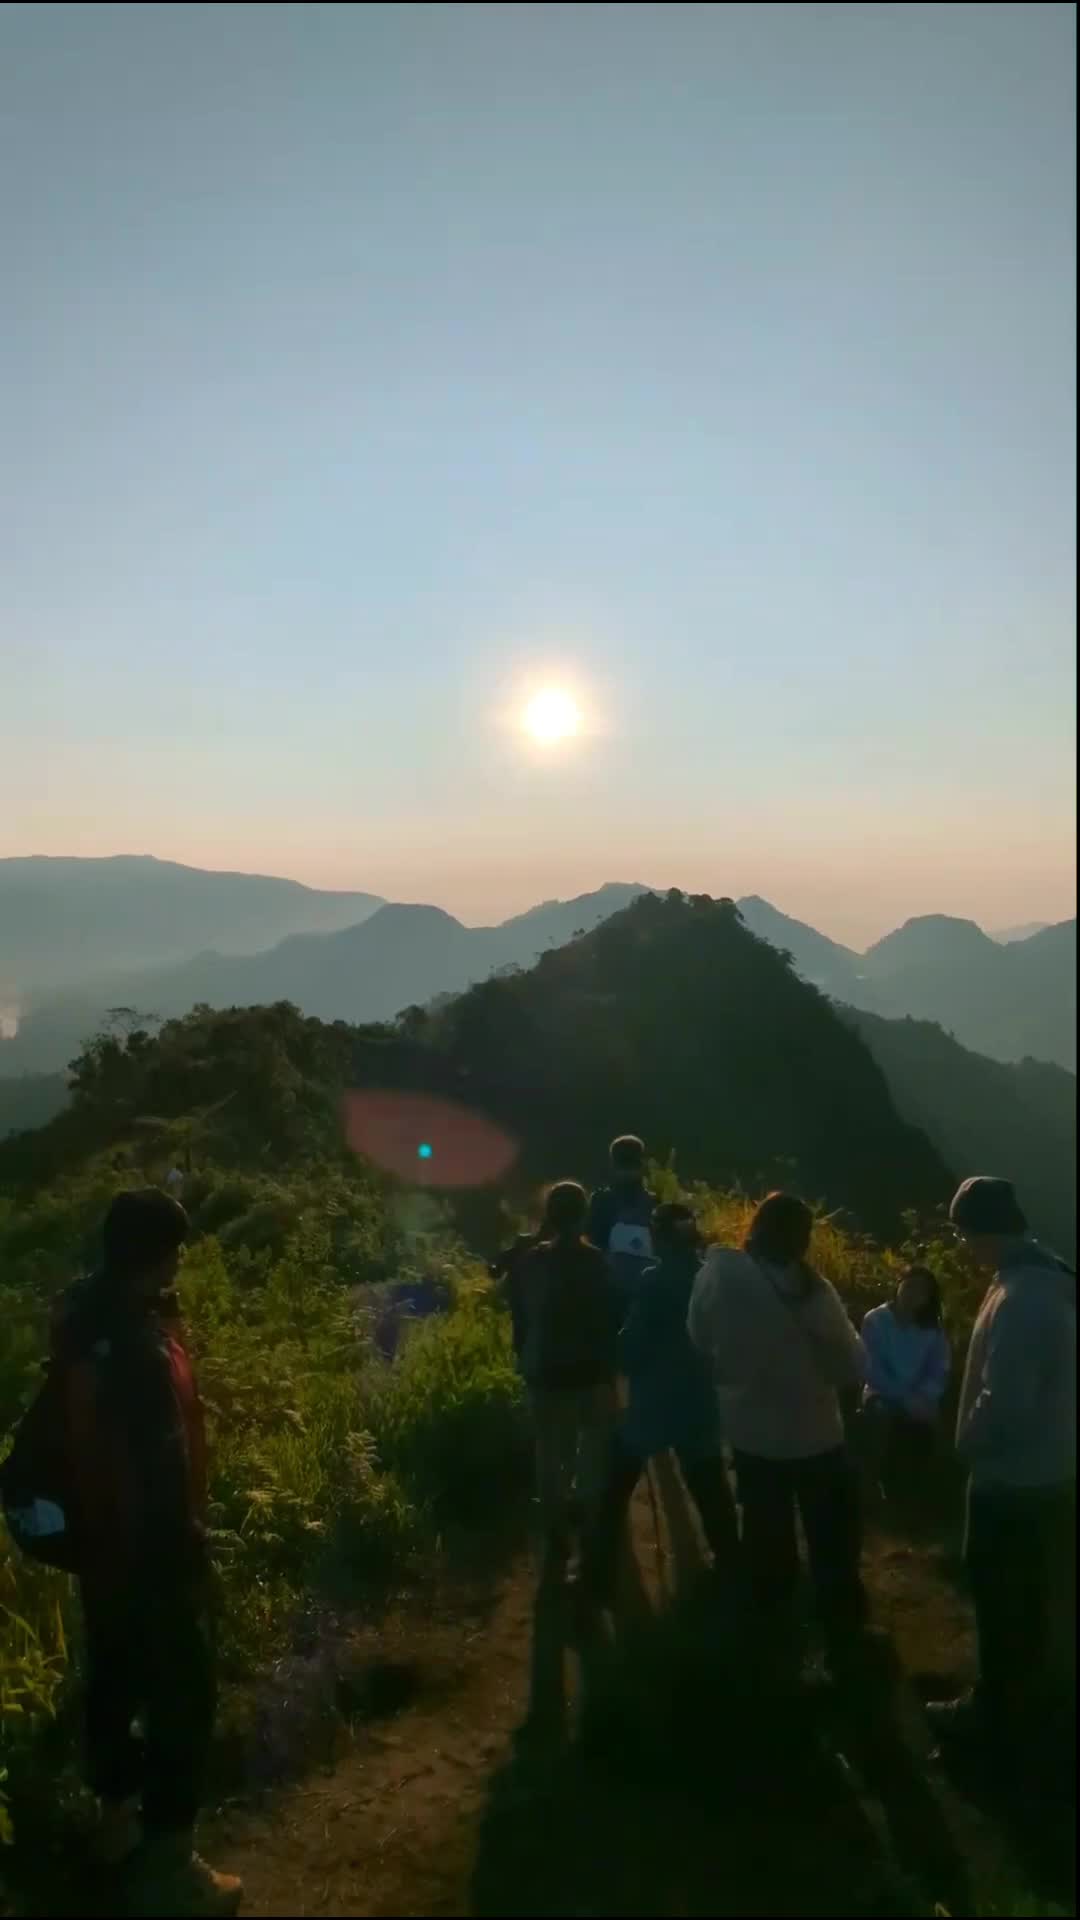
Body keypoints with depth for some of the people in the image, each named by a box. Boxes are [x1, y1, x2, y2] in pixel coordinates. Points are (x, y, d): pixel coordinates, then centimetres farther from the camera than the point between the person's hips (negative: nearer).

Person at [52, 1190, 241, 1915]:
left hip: (101, 1539, 9)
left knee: (117, 1678, 23)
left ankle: (120, 1821, 41)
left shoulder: (85, 1319, -1)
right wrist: (187, 1546, -18)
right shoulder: (135, 1341, -30)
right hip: (150, 1545, -9)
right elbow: (162, 1461, -26)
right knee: (182, 1694, 4)